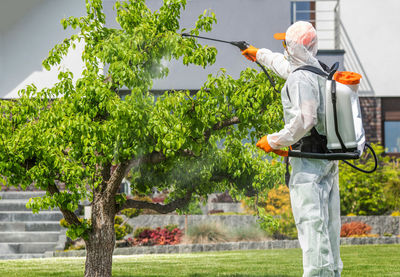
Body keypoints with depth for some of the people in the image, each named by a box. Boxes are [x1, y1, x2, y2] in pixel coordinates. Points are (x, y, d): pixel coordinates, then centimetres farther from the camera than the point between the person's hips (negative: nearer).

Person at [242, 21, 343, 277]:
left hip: (309, 159, -10)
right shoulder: (320, 71, 16)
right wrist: (260, 54, 52)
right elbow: (287, 65, 37)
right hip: (330, 158, 10)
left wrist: (274, 141, -12)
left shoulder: (301, 78, -14)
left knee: (311, 220, -13)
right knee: (329, 222, 12)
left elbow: (304, 119, -23)